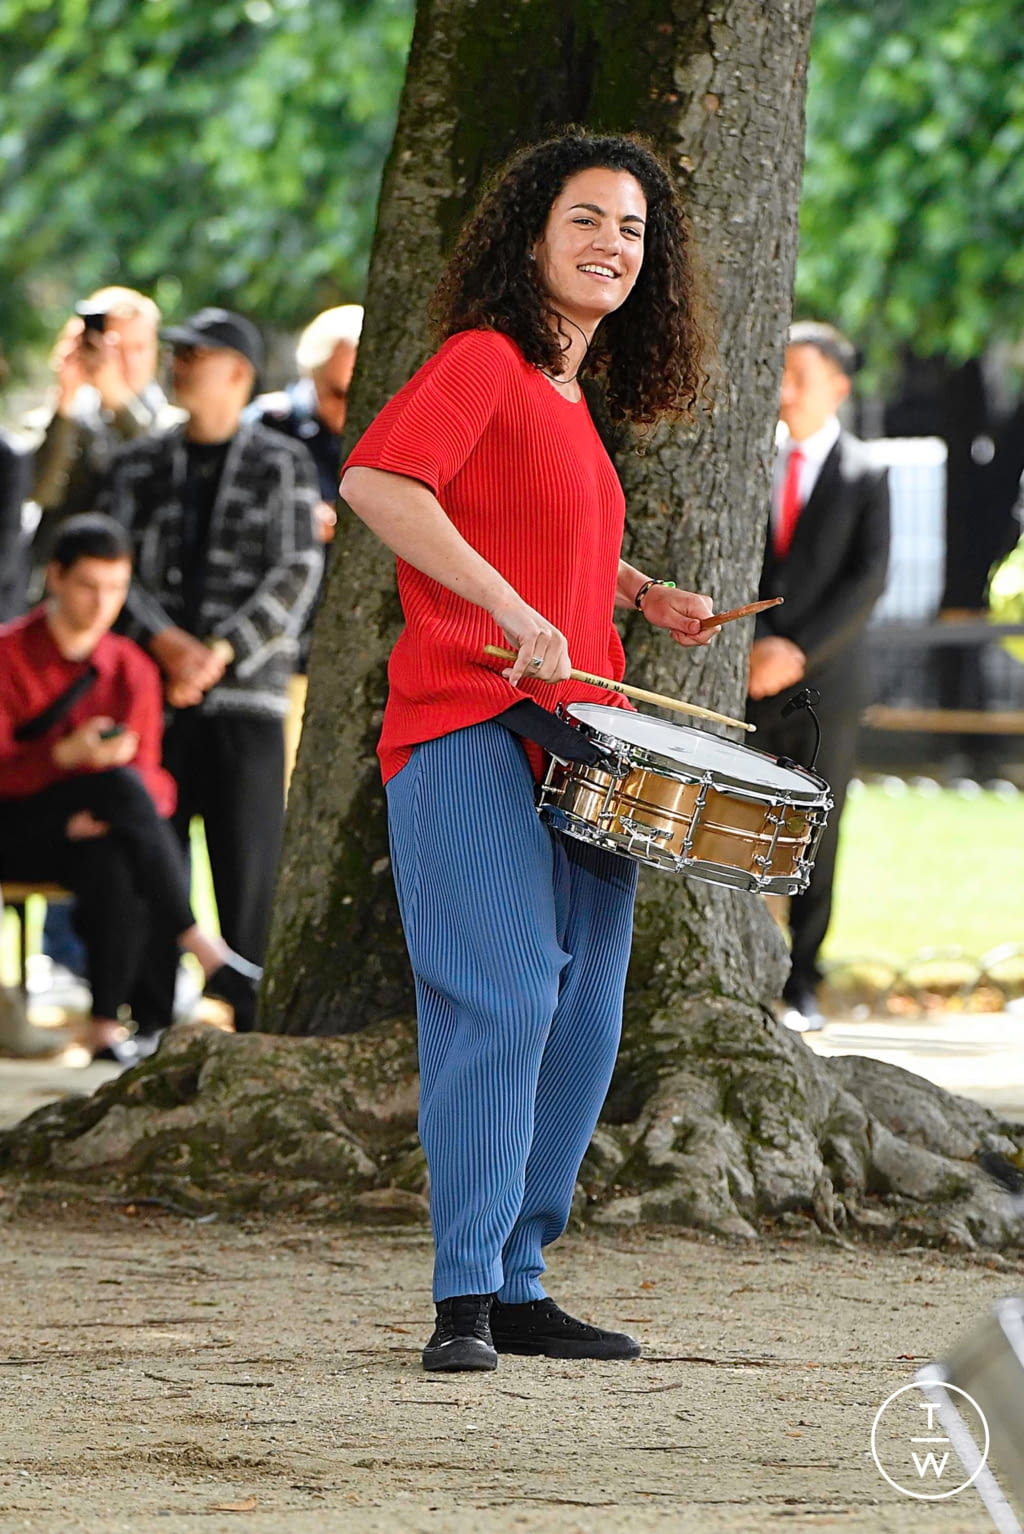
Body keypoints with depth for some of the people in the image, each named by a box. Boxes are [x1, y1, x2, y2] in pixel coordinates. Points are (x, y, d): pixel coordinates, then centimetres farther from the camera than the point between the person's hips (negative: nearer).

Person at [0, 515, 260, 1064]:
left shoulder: (131, 670, 5)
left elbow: (151, 782, 2)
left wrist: (102, 817, -19)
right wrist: (68, 756, -32)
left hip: (85, 837, 3)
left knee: (114, 864, -35)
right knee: (120, 784, -30)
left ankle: (106, 1027, -29)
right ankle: (205, 952, -32)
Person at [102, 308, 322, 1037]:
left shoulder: (283, 465, 4)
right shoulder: (141, 465, 13)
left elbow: (297, 574, -3)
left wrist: (222, 652, -14)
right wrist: (164, 640, -11)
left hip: (247, 690, -3)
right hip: (154, 692, 3)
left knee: (249, 859, -4)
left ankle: (254, 1020, 1)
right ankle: (148, 1019, 7)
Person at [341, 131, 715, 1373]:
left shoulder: (569, 395, 19)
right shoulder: (485, 358, -7)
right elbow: (376, 481, -22)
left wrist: (641, 594, 21)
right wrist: (512, 609, -27)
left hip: (577, 744, 9)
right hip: (471, 735, -9)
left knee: (582, 1022, 7)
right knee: (502, 1000, -17)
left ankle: (519, 1286, 15)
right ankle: (466, 1299, -16)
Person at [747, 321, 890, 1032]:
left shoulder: (865, 476, 2)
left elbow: (869, 579, -5)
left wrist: (799, 650, -14)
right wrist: (750, 650, -10)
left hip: (824, 684, -1)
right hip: (746, 684, 1)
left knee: (817, 839, 3)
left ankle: (801, 987, 10)